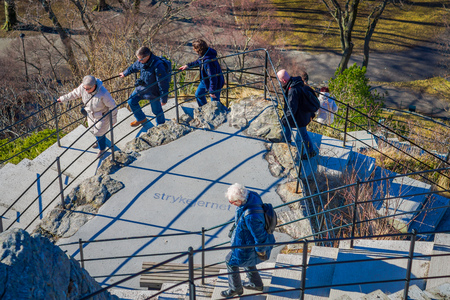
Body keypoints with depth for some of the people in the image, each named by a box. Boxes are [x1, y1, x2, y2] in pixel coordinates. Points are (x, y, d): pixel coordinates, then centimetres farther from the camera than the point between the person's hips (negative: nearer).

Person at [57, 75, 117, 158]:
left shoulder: (103, 93, -41)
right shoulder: (83, 87, -26)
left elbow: (112, 106, -26)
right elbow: (75, 93, -3)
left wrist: (113, 119, -15)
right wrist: (62, 98, 6)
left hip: (103, 115, -6)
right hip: (91, 114, 6)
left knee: (99, 132, 12)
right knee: (93, 129, 27)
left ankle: (102, 149, 42)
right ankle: (100, 140, 61)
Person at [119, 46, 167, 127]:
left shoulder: (158, 66, -34)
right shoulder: (141, 61, -12)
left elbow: (162, 83, -26)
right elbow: (134, 67, 13)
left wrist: (163, 99, -19)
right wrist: (125, 73, 31)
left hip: (153, 91, -7)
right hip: (142, 87, 7)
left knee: (157, 110, 9)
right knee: (131, 101, 13)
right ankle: (141, 119, 35)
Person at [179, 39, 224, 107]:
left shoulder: (209, 61, -40)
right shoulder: (204, 55, -11)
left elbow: (212, 77, -34)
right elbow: (199, 62, 15)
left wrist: (212, 91, -25)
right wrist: (188, 65, 12)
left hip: (214, 83, -10)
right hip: (205, 80, 10)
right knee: (198, 94, 27)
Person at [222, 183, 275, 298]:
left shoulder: (250, 216, -44)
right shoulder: (251, 195, -16)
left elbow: (259, 235, -31)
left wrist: (261, 251, -13)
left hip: (249, 244, -9)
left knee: (231, 261, 14)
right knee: (245, 259, 32)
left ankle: (235, 288, 38)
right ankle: (256, 284, 52)